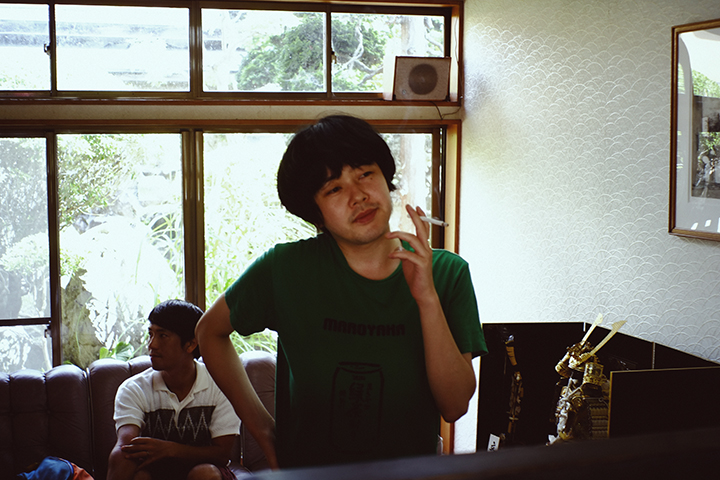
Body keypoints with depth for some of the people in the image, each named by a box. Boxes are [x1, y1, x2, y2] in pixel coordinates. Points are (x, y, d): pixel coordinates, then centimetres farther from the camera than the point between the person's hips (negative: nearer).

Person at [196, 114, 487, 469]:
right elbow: (210, 331, 11)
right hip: (304, 467, -1)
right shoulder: (287, 269, -4)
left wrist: (427, 298, -18)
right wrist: (263, 430, 5)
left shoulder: (446, 273, -3)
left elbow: (455, 406, -9)